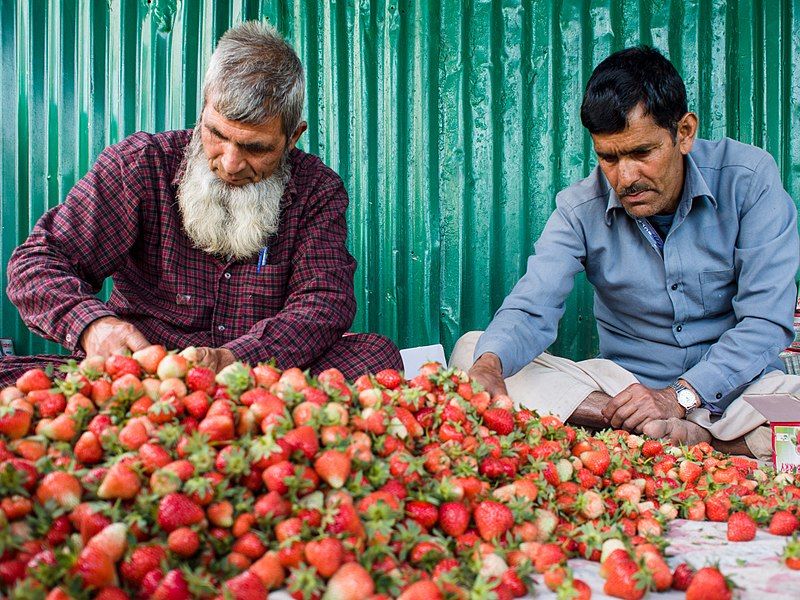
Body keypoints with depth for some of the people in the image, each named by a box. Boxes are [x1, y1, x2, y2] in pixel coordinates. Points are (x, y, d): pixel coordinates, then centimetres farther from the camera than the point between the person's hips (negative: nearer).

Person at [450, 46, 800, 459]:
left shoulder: (748, 179, -9)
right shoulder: (580, 208, -4)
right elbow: (531, 310, -13)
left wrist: (680, 396, -25)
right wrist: (490, 363, -37)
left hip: (738, 382, -2)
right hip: (624, 379, 3)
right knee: (471, 351, -18)